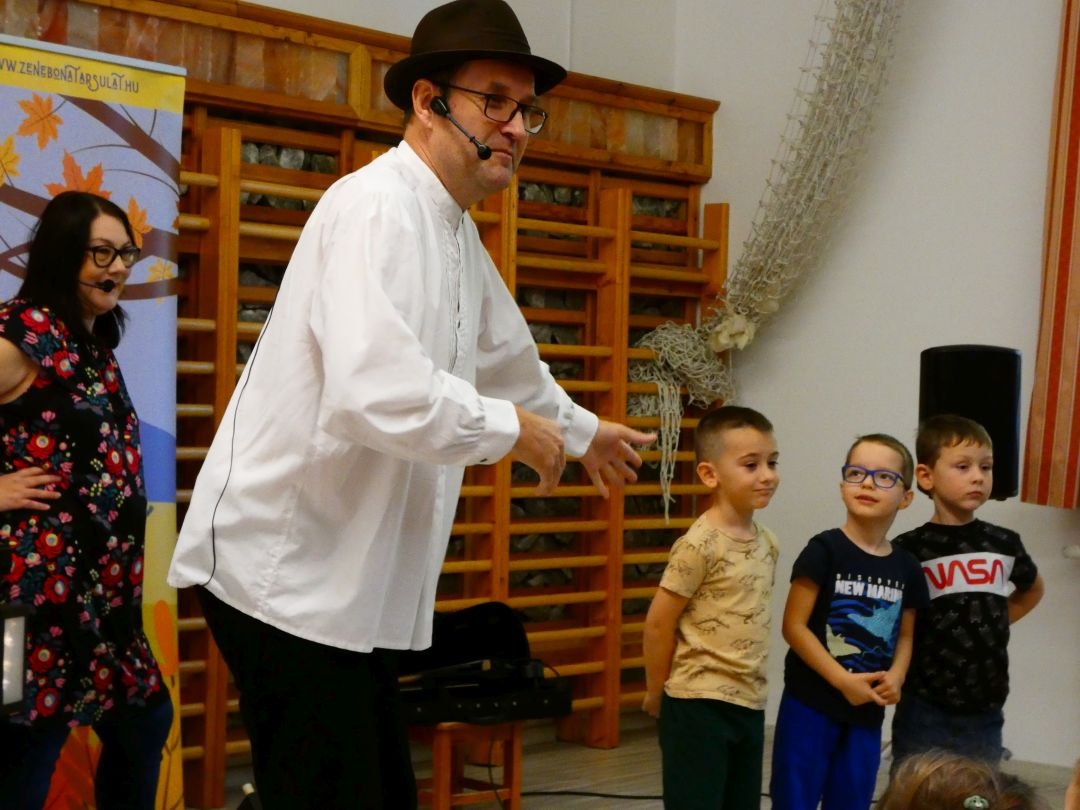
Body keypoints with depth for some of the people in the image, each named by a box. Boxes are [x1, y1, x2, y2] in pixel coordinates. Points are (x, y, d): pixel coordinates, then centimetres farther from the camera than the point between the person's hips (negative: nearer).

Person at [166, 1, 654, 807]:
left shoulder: (458, 235, 14)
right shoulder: (377, 207, -17)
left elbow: (509, 359, 32)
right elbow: (378, 391, -32)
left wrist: (583, 431, 47)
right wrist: (511, 428, -15)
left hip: (352, 579, 9)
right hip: (286, 569, -9)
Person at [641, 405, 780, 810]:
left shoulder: (767, 542, 6)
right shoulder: (700, 544, -17)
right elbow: (659, 622, -12)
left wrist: (749, 683, 13)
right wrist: (656, 693, -2)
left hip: (750, 703, 7)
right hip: (699, 705, -7)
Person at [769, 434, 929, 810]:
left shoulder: (907, 568, 4)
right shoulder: (824, 550, -11)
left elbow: (905, 635, 14)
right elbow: (794, 626, -13)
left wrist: (895, 678, -6)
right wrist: (844, 681, -16)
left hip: (867, 711, 5)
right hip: (810, 704, -5)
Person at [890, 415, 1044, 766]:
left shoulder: (1004, 544, 3)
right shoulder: (909, 550, -9)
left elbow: (1032, 589, 24)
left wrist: (992, 627, 13)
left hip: (985, 715, 4)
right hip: (924, 712, -4)